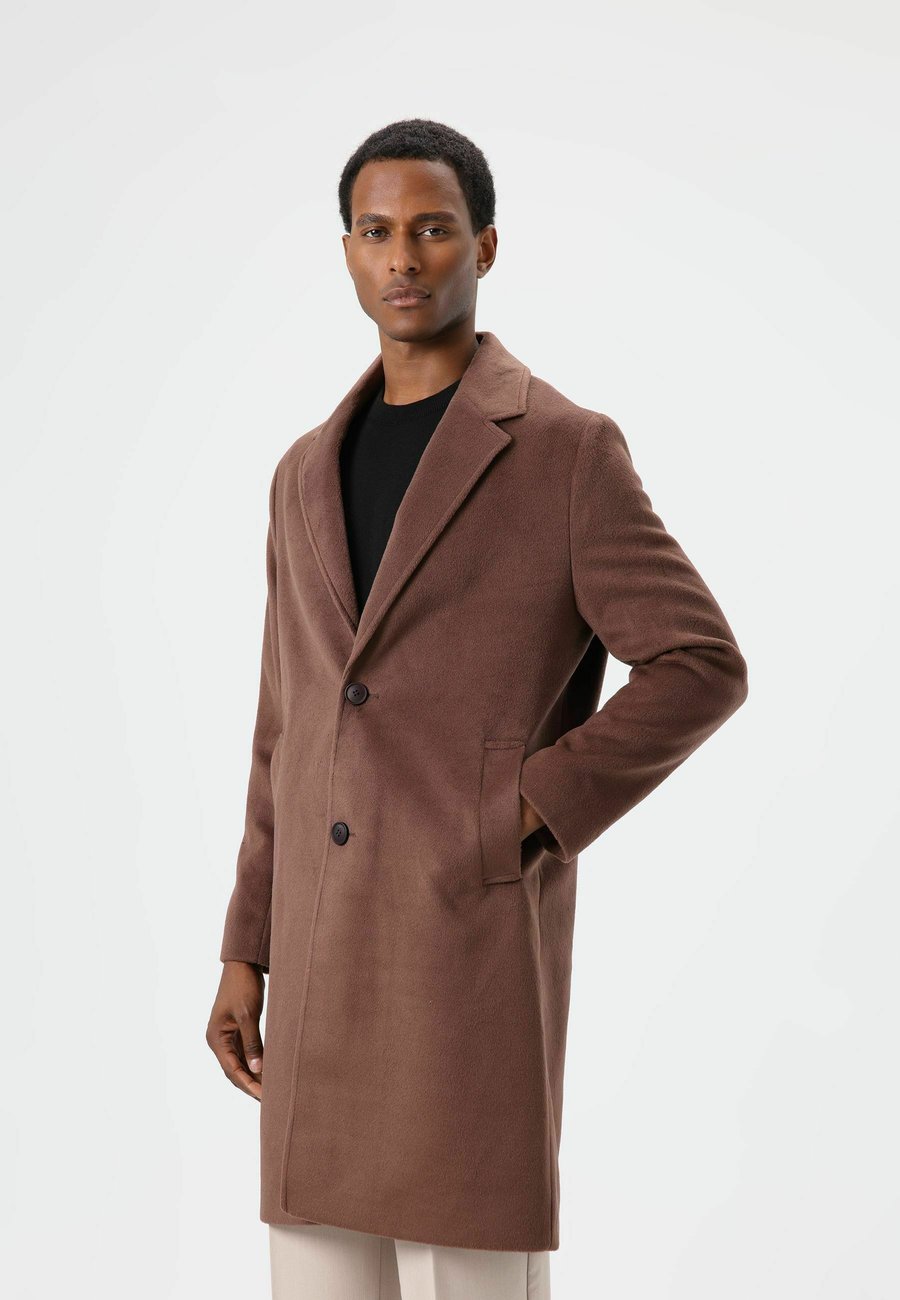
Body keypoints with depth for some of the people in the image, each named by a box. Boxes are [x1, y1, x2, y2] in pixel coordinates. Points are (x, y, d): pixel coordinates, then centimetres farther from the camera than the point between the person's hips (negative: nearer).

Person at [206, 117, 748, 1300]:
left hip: (479, 930, -6)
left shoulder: (570, 450, -3)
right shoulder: (312, 473, 16)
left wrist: (521, 820, -13)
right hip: (331, 954, 6)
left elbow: (702, 670, -7)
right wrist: (247, 954, 13)